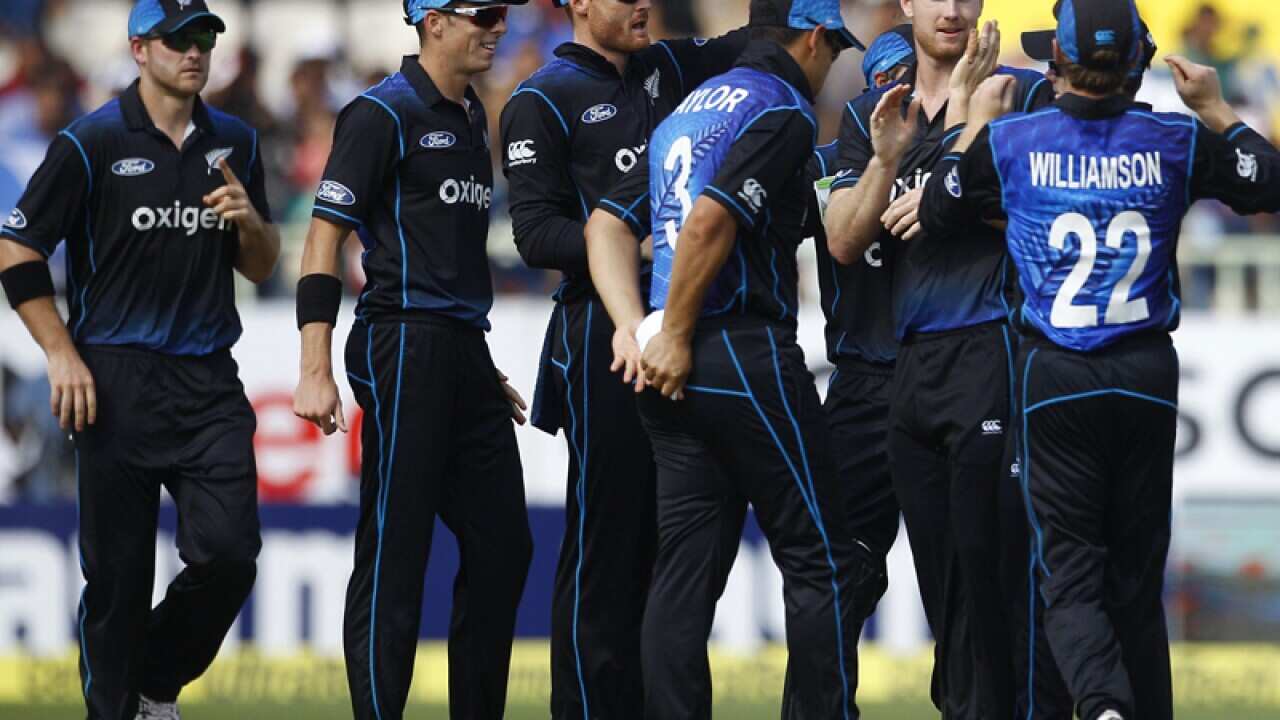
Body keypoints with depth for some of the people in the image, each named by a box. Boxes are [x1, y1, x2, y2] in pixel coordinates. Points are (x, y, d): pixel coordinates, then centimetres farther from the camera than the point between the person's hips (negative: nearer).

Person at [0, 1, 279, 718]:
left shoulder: (235, 143, 11)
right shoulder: (92, 142, -3)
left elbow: (261, 267, 18)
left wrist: (250, 221, -5)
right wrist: (63, 355, -7)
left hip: (210, 387, 4)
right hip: (118, 383, -4)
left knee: (228, 553, -7)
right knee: (118, 574, -1)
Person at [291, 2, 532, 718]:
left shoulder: (472, 117, 17)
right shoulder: (383, 114, -8)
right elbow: (325, 236, -13)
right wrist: (316, 372, -20)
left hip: (464, 353, 9)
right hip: (402, 347, -9)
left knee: (503, 546, 10)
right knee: (395, 555, -7)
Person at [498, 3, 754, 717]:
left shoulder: (665, 68, 16)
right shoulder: (543, 101, -4)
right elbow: (537, 233, -10)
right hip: (602, 332, -7)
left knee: (666, 537, 8)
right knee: (604, 535, -5)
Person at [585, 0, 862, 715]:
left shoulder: (688, 110, 20)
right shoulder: (784, 110, -8)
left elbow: (609, 224, 16)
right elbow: (709, 222, -20)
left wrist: (632, 327, 5)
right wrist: (675, 339, -12)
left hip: (676, 379, 8)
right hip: (748, 355, -8)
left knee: (687, 570, 6)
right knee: (820, 560, -2)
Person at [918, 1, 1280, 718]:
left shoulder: (1011, 141, -3)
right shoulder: (1176, 141, -2)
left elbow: (935, 212, 11)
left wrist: (977, 122, 21)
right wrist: (1217, 109, 17)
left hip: (1055, 379, -1)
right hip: (1148, 374, 1)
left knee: (1072, 575, -2)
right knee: (1138, 576, 11)